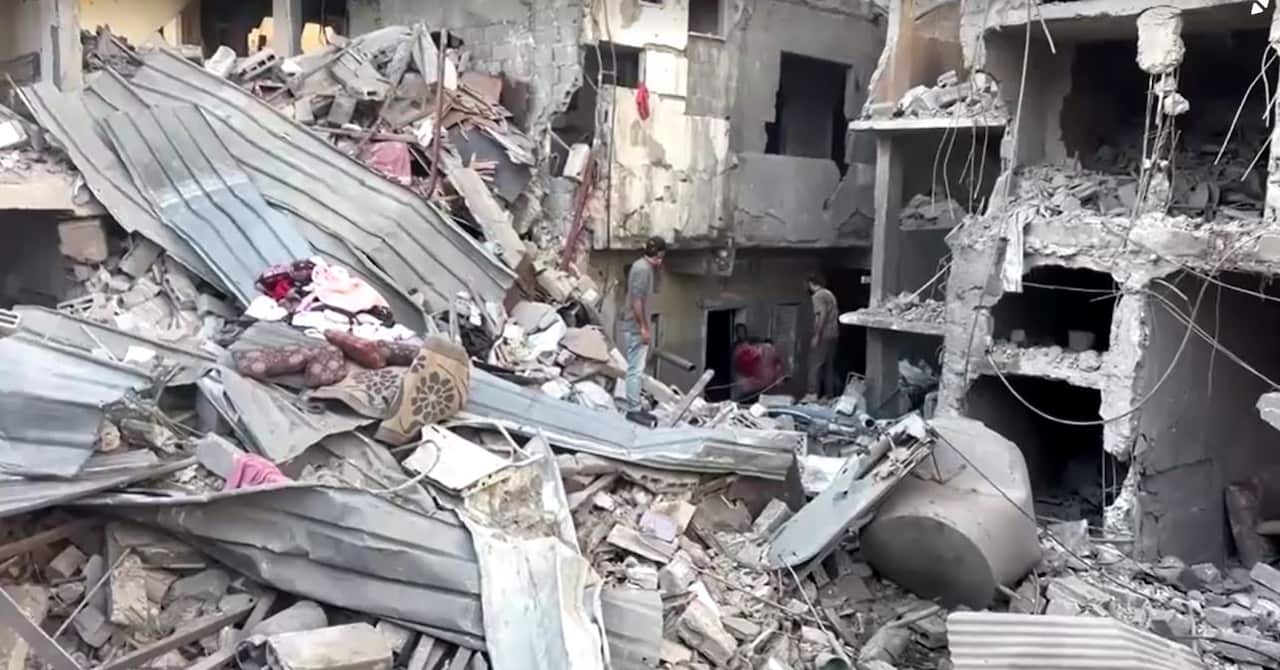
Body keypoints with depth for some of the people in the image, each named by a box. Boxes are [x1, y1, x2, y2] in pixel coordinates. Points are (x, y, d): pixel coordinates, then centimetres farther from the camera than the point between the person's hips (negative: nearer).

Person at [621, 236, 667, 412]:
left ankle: (635, 406, 24)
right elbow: (636, 301, -22)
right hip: (636, 328, -10)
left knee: (636, 368, 16)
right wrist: (643, 328, -21)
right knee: (636, 369, -6)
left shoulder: (644, 266, 13)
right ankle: (633, 409, -3)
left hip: (637, 327, 10)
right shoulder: (642, 268, -18)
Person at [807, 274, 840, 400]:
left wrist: (816, 336, -20)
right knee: (829, 365, 11)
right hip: (833, 334, 9)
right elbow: (836, 314, 19)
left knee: (815, 364, -5)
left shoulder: (818, 296, -12)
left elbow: (822, 315, -21)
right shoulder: (829, 294, 16)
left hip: (823, 336, -9)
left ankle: (813, 393, -7)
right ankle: (829, 394, 13)